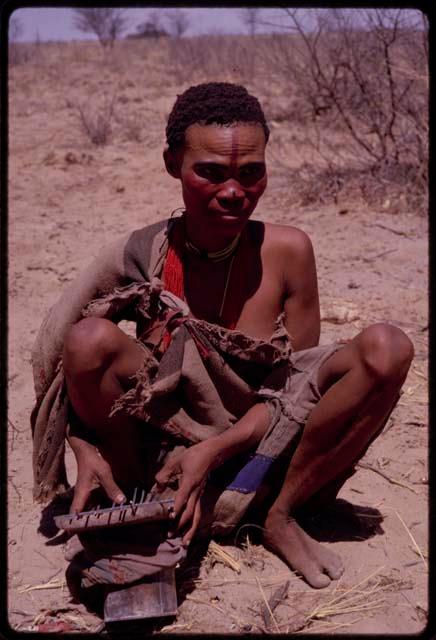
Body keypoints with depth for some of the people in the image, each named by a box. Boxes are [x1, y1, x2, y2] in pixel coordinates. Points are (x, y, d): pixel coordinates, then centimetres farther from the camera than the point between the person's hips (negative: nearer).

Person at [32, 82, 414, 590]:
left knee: (387, 349, -20)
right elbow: (72, 364, -3)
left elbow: (300, 382, -8)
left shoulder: (286, 250, -9)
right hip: (163, 447, -1)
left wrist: (216, 450, -21)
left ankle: (282, 515, -6)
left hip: (259, 448, 1)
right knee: (92, 336, -27)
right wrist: (85, 450, -22)